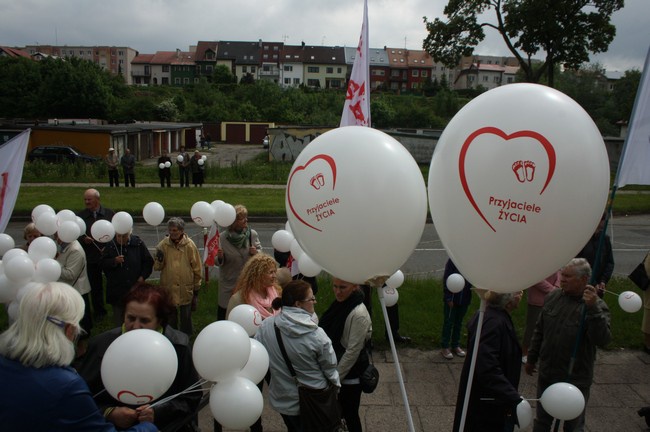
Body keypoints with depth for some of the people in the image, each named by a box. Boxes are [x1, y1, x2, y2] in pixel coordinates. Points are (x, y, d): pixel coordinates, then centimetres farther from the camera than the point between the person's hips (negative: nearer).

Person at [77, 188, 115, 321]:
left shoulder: (110, 214, -3)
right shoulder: (80, 216, 1)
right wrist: (83, 239, -16)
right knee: (95, 286, 13)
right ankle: (99, 311, 28)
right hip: (91, 258, 2)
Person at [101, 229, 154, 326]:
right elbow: (103, 264, 2)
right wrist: (114, 261, -16)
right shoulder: (111, 246, -1)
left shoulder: (139, 244, -3)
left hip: (135, 287, 0)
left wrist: (143, 276, -3)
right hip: (117, 289, 1)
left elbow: (148, 261, 6)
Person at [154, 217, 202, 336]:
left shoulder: (190, 245, -8)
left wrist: (196, 287, 2)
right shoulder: (163, 244, -4)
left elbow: (197, 267, -1)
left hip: (186, 289, -2)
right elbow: (157, 268, 0)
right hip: (168, 289, 2)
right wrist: (159, 260, -22)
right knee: (170, 317, 16)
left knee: (186, 316, 13)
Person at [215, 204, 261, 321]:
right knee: (223, 311, 8)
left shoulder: (252, 234, -8)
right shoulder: (223, 237, -12)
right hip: (229, 282, -1)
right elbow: (218, 262, -4)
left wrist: (256, 252, -14)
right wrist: (220, 257, -26)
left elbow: (260, 250, 8)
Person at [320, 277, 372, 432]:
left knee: (349, 413, 12)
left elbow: (353, 351, -23)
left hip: (350, 374, -7)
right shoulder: (339, 304, -3)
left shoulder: (359, 314, -27)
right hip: (336, 368, 7)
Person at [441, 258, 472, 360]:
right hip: (452, 298, -5)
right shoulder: (452, 260, -14)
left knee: (459, 323, 16)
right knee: (448, 322, 5)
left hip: (465, 298, 5)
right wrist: (448, 298, -15)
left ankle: (456, 345, 29)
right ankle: (445, 347, 15)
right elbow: (446, 279, -13)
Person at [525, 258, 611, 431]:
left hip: (576, 380, -4)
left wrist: (592, 309, -40)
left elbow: (603, 340, -31)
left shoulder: (596, 306, -17)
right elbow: (539, 331, 8)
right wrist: (531, 358, 15)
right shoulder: (553, 297, -3)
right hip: (546, 374, 4)